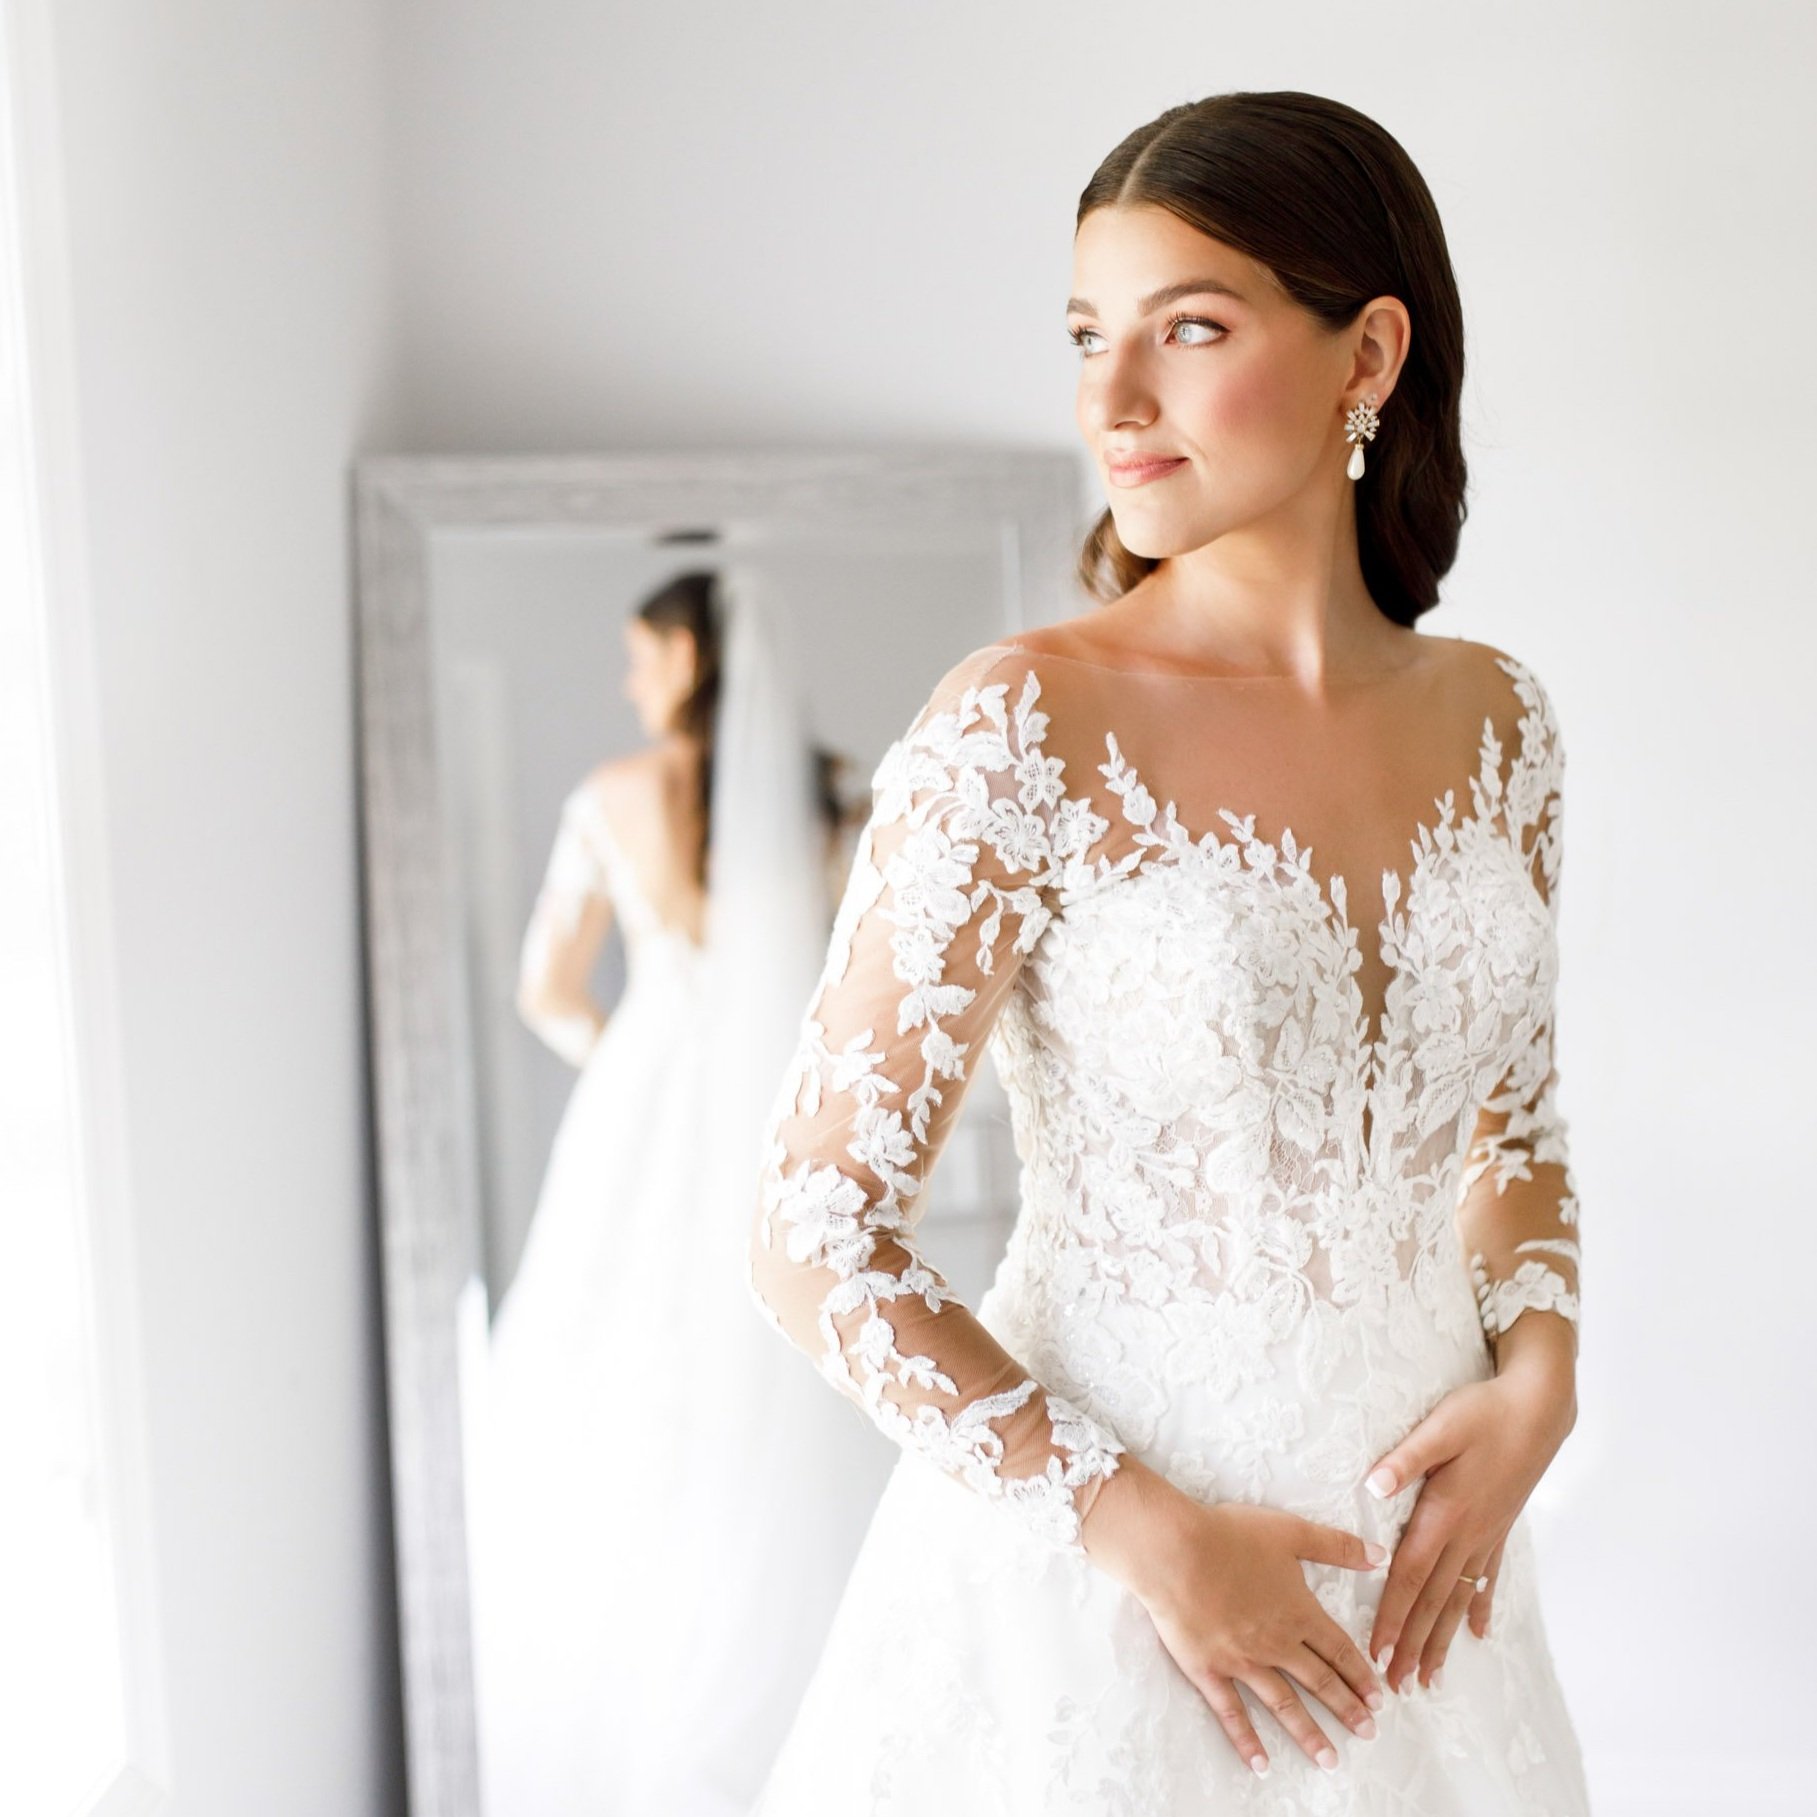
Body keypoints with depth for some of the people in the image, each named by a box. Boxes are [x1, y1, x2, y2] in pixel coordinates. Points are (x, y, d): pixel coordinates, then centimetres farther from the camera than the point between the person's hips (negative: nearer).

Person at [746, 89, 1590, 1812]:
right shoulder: (1024, 728, -17)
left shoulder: (1492, 718, -1)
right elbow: (817, 1238, -15)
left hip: (1406, 1557, 5)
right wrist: (1142, 1530, -16)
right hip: (1101, 1566, -4)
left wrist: (1533, 1385, -4)